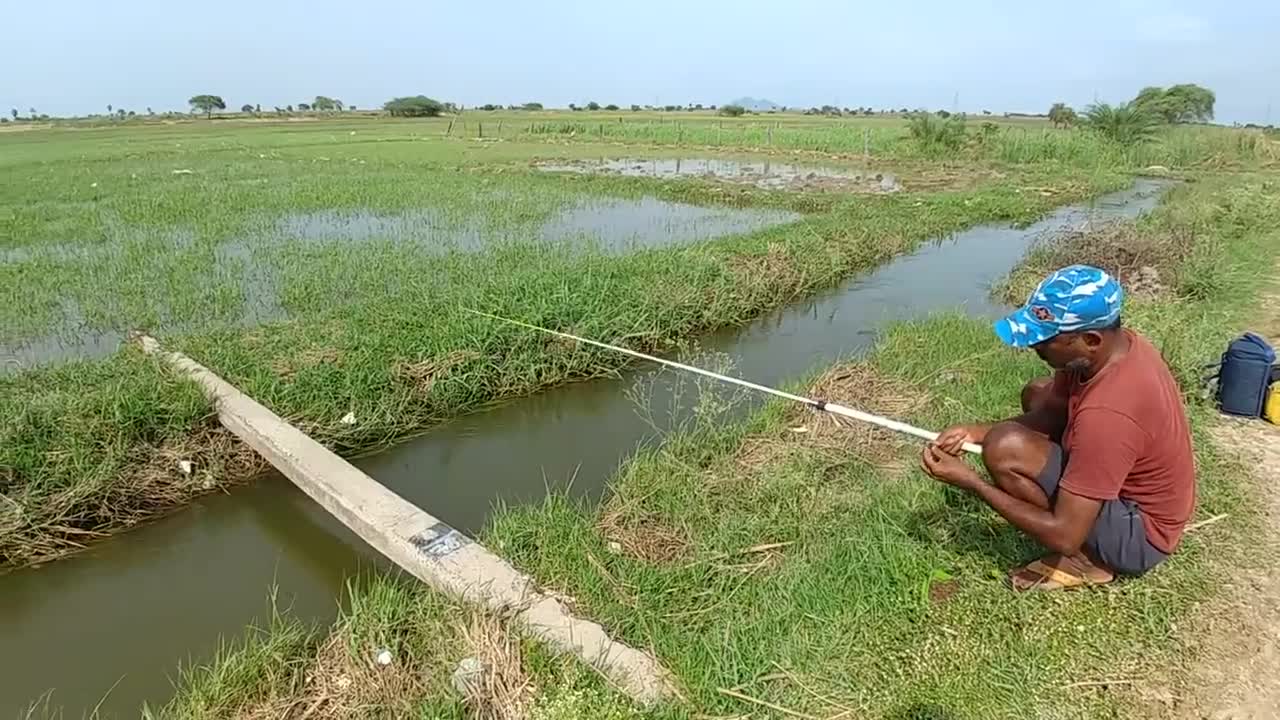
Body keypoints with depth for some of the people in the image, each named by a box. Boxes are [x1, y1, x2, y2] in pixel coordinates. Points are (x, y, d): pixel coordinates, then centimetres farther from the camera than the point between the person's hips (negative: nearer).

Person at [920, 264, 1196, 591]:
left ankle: (1087, 559, -3)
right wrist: (977, 431, -12)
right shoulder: (1119, 344, -10)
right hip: (1131, 483, 9)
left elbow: (1064, 537, -33)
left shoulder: (1108, 413, -38)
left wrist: (971, 481, -26)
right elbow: (1050, 413, 4)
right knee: (1036, 394, 14)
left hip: (1140, 534, -9)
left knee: (1006, 449, -26)